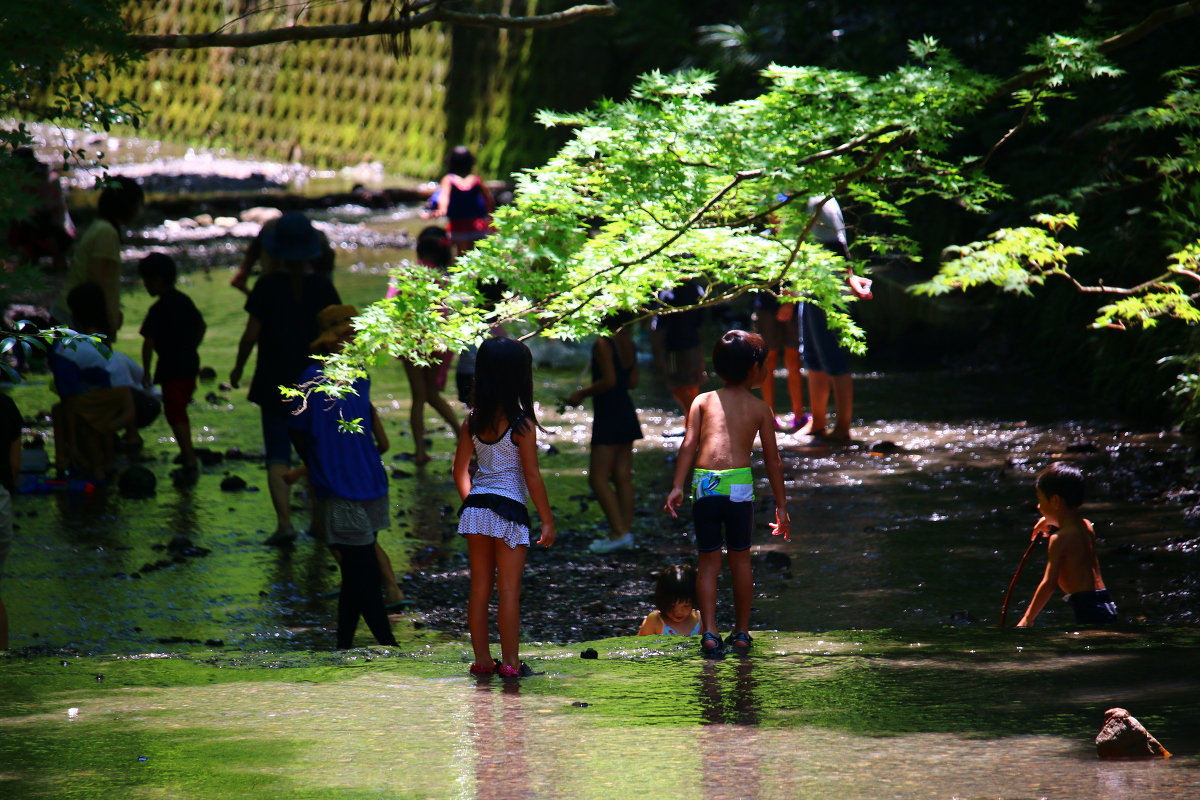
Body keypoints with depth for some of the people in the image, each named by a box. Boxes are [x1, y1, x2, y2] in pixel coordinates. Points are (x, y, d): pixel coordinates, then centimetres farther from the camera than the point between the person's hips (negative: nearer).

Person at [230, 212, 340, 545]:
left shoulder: (268, 287, -9)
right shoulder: (322, 287, -4)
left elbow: (251, 334, -7)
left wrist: (238, 368, 8)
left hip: (274, 384, -2)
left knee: (278, 455, -2)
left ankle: (284, 521, -18)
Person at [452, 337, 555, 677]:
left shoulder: (474, 420, 3)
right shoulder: (521, 424, -12)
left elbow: (460, 470, 9)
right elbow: (532, 476, -11)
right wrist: (547, 519, -4)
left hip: (476, 508, 5)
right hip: (508, 509, -5)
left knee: (479, 587, 12)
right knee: (509, 590, 1)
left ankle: (482, 659, 16)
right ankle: (510, 662, 3)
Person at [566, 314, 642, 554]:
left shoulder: (603, 344, -16)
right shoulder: (629, 345, 8)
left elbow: (609, 381, -21)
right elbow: (632, 382, 12)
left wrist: (582, 393, -9)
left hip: (608, 417, -8)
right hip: (627, 413, 8)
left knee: (598, 478, -6)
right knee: (623, 477, 10)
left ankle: (619, 532, -12)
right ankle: (626, 529, 11)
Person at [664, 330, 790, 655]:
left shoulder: (703, 401, 16)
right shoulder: (760, 409, 14)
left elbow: (689, 444, 3)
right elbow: (773, 461, 13)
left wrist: (677, 487, -3)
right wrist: (781, 506, 18)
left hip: (705, 485, 1)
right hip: (739, 487, -1)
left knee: (709, 561, 9)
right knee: (740, 558, 15)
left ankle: (709, 633, -1)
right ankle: (742, 632, 21)